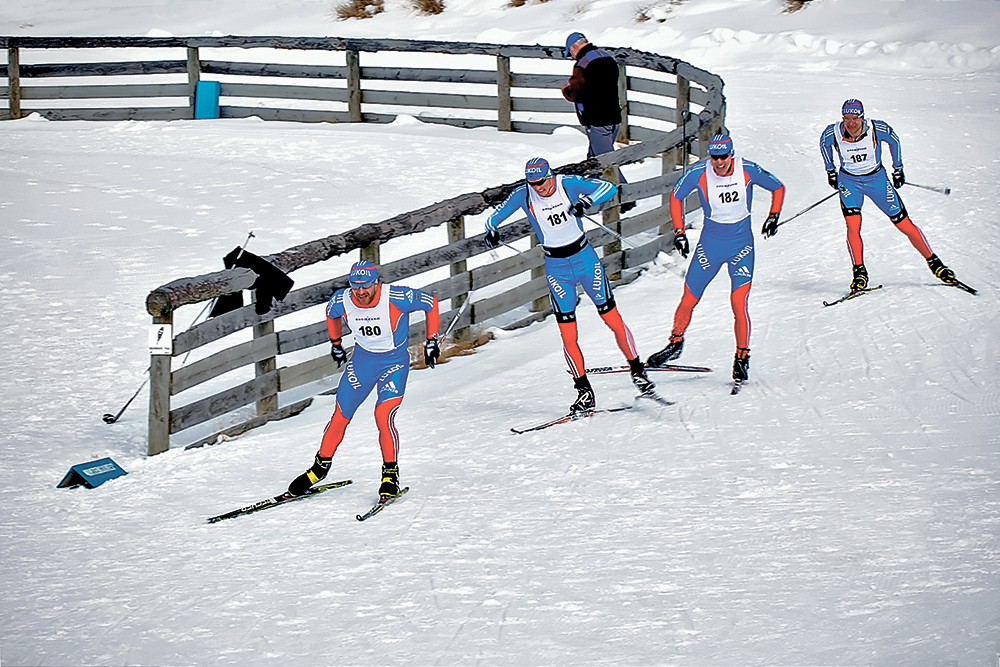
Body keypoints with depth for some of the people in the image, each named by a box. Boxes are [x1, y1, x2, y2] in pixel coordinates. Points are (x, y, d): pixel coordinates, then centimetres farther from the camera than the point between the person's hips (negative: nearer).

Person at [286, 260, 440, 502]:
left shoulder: (397, 298, -27)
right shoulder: (342, 301, -17)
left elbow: (431, 303, -10)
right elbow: (331, 313, 10)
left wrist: (431, 341, -6)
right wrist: (336, 343, 19)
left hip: (395, 363, -3)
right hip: (362, 360, 3)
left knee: (383, 416, -21)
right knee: (340, 417, 4)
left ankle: (390, 474, -5)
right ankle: (321, 465, 26)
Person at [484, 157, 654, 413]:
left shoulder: (569, 184, -13)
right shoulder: (523, 195, -8)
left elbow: (608, 187, -17)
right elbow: (497, 216, 3)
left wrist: (587, 201, -34)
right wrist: (492, 229, -18)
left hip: (585, 259, -1)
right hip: (557, 268, 1)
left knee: (614, 321, 0)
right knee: (568, 337, -4)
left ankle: (637, 371, 17)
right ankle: (584, 392, 5)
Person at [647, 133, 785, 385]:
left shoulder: (748, 170, -14)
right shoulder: (698, 173, -13)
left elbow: (778, 188, 4)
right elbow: (676, 197, 5)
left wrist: (773, 217, -8)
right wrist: (679, 232, -1)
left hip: (741, 244, -1)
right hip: (710, 243, 1)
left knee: (739, 304, -13)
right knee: (688, 301, 5)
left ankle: (742, 358, 3)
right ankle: (675, 344, 30)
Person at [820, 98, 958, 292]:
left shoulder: (877, 129, -23)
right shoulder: (833, 132, -20)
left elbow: (894, 140, -1)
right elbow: (824, 144, 4)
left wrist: (898, 169, 8)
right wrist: (830, 170, 13)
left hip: (876, 179, 0)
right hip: (848, 181, 0)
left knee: (905, 225, -1)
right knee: (853, 226, -21)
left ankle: (934, 263, 12)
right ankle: (859, 272, -6)